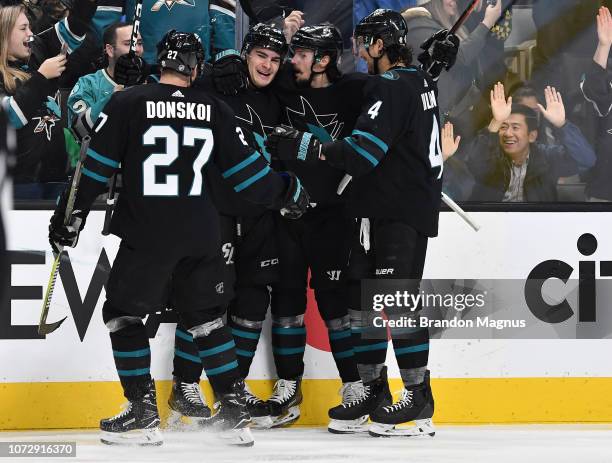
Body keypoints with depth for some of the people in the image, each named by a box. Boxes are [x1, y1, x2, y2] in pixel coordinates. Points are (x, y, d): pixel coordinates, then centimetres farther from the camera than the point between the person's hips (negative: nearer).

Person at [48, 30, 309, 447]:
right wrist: (287, 192, 23)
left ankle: (144, 414, 4)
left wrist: (70, 215, 6)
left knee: (123, 313, 9)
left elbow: (96, 167, -4)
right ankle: (234, 411, 12)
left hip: (146, 235, -4)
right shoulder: (215, 111, 3)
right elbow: (244, 169, 6)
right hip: (200, 236, 4)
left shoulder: (126, 104, -5)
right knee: (207, 317, 16)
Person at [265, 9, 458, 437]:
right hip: (384, 209, 10)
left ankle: (419, 398, -11)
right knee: (364, 296, 11)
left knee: (397, 298, -11)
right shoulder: (419, 81, 14)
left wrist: (303, 146, -24)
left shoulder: (392, 88, -16)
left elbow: (363, 152, -26)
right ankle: (373, 390, 16)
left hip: (403, 212, -10)